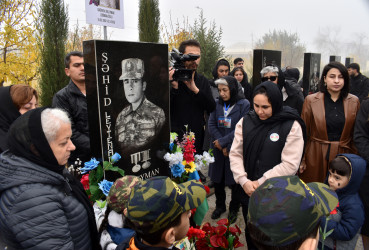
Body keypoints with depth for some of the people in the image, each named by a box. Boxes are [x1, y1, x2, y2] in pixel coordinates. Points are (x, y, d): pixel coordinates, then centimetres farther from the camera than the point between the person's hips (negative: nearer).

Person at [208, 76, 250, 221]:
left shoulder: (244, 104, -8)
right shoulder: (217, 104, 3)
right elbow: (211, 125, -2)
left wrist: (223, 142, -14)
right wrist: (222, 147, -11)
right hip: (218, 149, 4)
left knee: (235, 181, 9)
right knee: (217, 179, 14)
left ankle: (234, 209, 33)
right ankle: (220, 206, 37)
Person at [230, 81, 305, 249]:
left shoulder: (292, 126, -12)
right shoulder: (245, 122, -1)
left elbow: (290, 164, -16)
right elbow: (235, 153, -1)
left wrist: (260, 182, -16)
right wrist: (244, 181, -13)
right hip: (247, 191, 3)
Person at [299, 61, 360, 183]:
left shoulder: (354, 102, 5)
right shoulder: (311, 100, -3)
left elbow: (355, 134, 10)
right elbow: (304, 133, -1)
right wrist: (301, 159, -3)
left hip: (343, 155, 2)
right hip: (316, 156, -2)